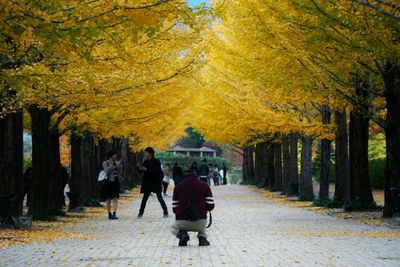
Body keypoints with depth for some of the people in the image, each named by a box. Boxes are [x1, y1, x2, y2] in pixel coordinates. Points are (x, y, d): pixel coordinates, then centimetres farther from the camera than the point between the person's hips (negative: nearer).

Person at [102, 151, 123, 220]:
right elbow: (107, 171, -14)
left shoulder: (117, 163, 10)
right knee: (109, 199, 4)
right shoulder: (105, 163, -1)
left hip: (116, 182, 3)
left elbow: (120, 172, 6)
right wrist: (111, 164, -18)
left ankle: (114, 214, -16)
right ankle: (109, 214, 13)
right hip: (109, 182, -3)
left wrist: (120, 165, -8)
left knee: (115, 199, -9)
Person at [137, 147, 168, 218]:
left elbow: (156, 171, -22)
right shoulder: (146, 162, 8)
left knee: (160, 198, -2)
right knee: (144, 198, 5)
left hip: (156, 183, -5)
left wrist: (146, 169, -27)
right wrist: (139, 167, -11)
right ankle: (141, 212, 10)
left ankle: (166, 212, 4)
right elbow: (141, 171, 11)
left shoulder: (156, 162, -10)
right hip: (147, 183, 5)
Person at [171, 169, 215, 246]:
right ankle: (202, 238, 10)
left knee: (174, 228, 34)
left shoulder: (178, 187, 4)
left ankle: (181, 234, 1)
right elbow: (210, 206, 1)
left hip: (182, 222, -1)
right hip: (200, 222, 1)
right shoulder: (204, 185, 4)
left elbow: (174, 208, 6)